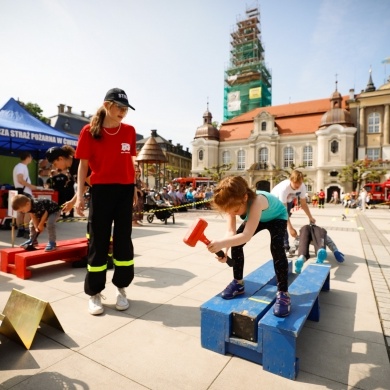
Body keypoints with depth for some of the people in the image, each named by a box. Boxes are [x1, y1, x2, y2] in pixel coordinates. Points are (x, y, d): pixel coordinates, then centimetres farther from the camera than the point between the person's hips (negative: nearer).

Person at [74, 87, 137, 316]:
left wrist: (134, 189, 11)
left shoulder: (130, 131, 6)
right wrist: (80, 194, -7)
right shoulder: (89, 131, -1)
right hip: (101, 189, -2)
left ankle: (121, 287, 23)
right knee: (99, 240, 4)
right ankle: (94, 293, 17)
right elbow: (84, 164, 0)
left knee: (123, 239, 8)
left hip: (124, 190, 3)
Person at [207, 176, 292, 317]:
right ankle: (238, 283, 8)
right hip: (258, 217, 6)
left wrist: (221, 243, -67)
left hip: (277, 217, -5)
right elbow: (231, 232, -29)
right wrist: (224, 250, -45)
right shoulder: (234, 203, -28)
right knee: (236, 243, -9)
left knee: (276, 248, -28)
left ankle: (283, 293, -13)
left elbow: (247, 236, -55)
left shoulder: (256, 201, -48)